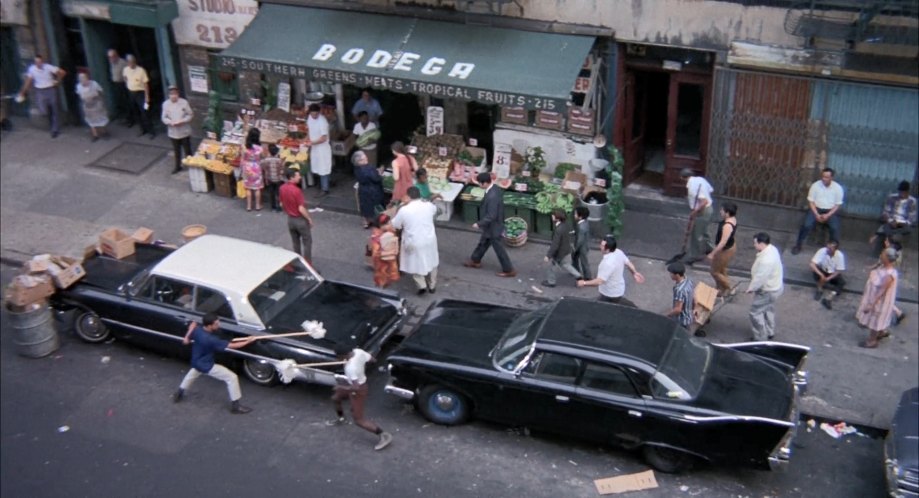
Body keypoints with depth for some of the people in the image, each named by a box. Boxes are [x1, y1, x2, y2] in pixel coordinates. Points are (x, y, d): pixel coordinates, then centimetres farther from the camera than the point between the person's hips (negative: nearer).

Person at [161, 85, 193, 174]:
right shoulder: (166, 104, -8)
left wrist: (182, 121, -21)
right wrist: (170, 122, -21)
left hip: (184, 132, -2)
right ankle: (178, 166, 34)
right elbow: (163, 117, -1)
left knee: (187, 150, 8)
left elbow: (190, 115, -7)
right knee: (176, 150, 17)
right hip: (173, 132, 2)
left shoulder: (184, 102, -14)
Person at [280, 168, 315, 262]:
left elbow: (282, 204, 9)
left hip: (290, 219, 7)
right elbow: (301, 209, -25)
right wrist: (309, 219, -12)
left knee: (295, 242, 19)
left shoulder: (282, 188, -4)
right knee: (307, 242, 7)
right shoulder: (296, 190, -27)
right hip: (300, 219, -7)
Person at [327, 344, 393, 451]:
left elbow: (356, 388, -36)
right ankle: (340, 419, 55)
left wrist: (341, 387, -22)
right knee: (335, 398, 27)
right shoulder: (358, 351, -18)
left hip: (358, 390, -9)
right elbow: (371, 359, -1)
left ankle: (384, 435, 10)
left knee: (359, 420, 4)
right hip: (359, 382, 9)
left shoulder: (351, 367, -39)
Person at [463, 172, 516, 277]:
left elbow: (491, 216, -31)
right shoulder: (495, 189, -4)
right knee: (483, 243, 27)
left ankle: (509, 270, 20)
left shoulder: (492, 196, -35)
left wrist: (479, 224, -19)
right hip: (491, 226, 10)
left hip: (493, 227, -10)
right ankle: (475, 261, 46)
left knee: (499, 249, 6)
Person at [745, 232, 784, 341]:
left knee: (755, 312, 4)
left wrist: (751, 288, -12)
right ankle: (769, 332, 46)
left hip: (767, 290, -10)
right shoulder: (771, 249, -6)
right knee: (768, 309, 27)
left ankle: (761, 338, 16)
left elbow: (760, 278, -30)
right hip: (773, 286, 10)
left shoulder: (766, 260, -38)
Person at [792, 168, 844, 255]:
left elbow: (838, 204, -3)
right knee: (807, 225, -26)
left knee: (835, 228, -27)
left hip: (830, 211, 0)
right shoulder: (815, 185, -6)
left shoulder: (838, 188, -6)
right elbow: (811, 201, -3)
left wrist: (828, 215, -17)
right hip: (816, 209, 0)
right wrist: (816, 214, -16)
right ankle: (798, 245, -8)